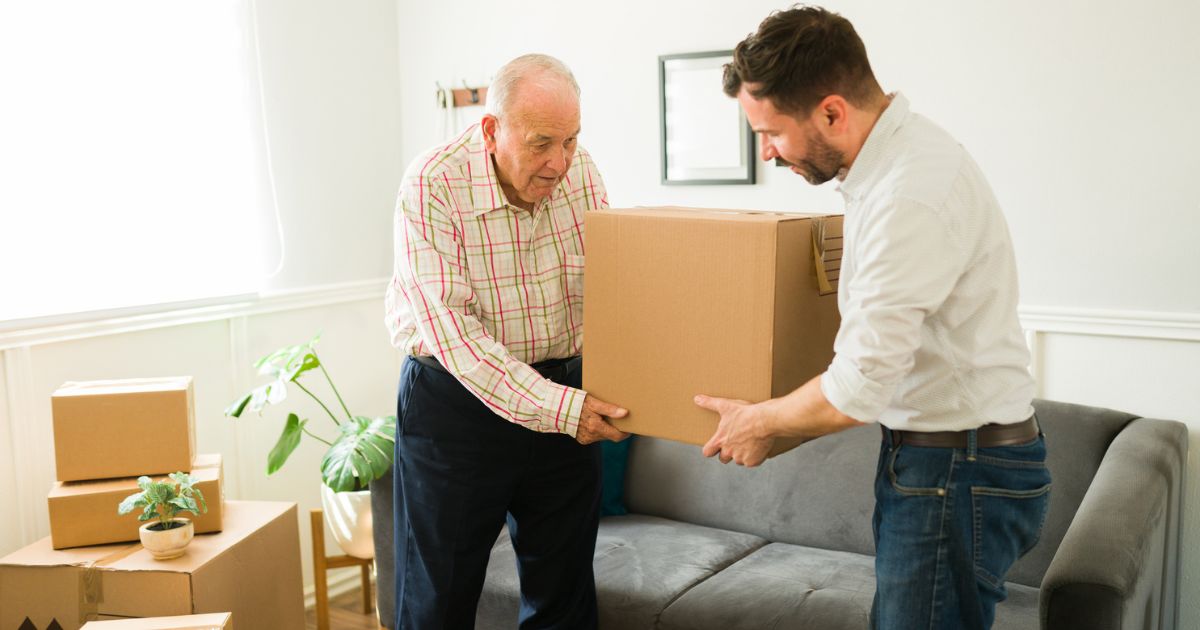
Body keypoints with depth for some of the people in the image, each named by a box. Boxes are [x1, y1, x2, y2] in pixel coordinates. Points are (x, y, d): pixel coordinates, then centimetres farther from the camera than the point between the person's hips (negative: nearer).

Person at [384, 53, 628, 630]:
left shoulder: (580, 171, -5)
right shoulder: (432, 187, -20)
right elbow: (449, 327, -24)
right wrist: (554, 407, -29)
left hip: (564, 392, 4)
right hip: (455, 396, -4)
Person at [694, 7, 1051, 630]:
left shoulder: (911, 194, -26)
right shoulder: (890, 153, 6)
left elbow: (859, 388, -24)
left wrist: (759, 421, -7)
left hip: (960, 475, -10)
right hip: (930, 454, 10)